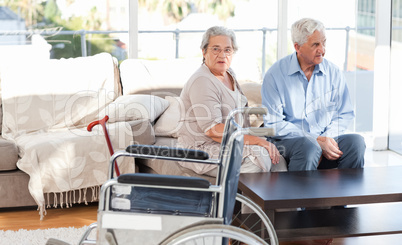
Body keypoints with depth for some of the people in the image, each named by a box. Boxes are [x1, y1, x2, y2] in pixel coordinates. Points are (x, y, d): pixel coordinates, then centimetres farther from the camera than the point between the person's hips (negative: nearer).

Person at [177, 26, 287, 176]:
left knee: (276, 156, -10)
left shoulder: (229, 74, 14)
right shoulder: (202, 82, -16)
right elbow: (212, 130, -25)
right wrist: (256, 140, -28)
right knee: (260, 153, -27)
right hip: (201, 149, -9)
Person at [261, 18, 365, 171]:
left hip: (325, 138, 4)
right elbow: (274, 123, -9)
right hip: (286, 141, -4)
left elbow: (344, 114, 12)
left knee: (355, 141, -25)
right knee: (309, 147, -37)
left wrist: (328, 138, -10)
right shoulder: (275, 75, -4)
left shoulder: (333, 73, 8)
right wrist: (317, 141, -17)